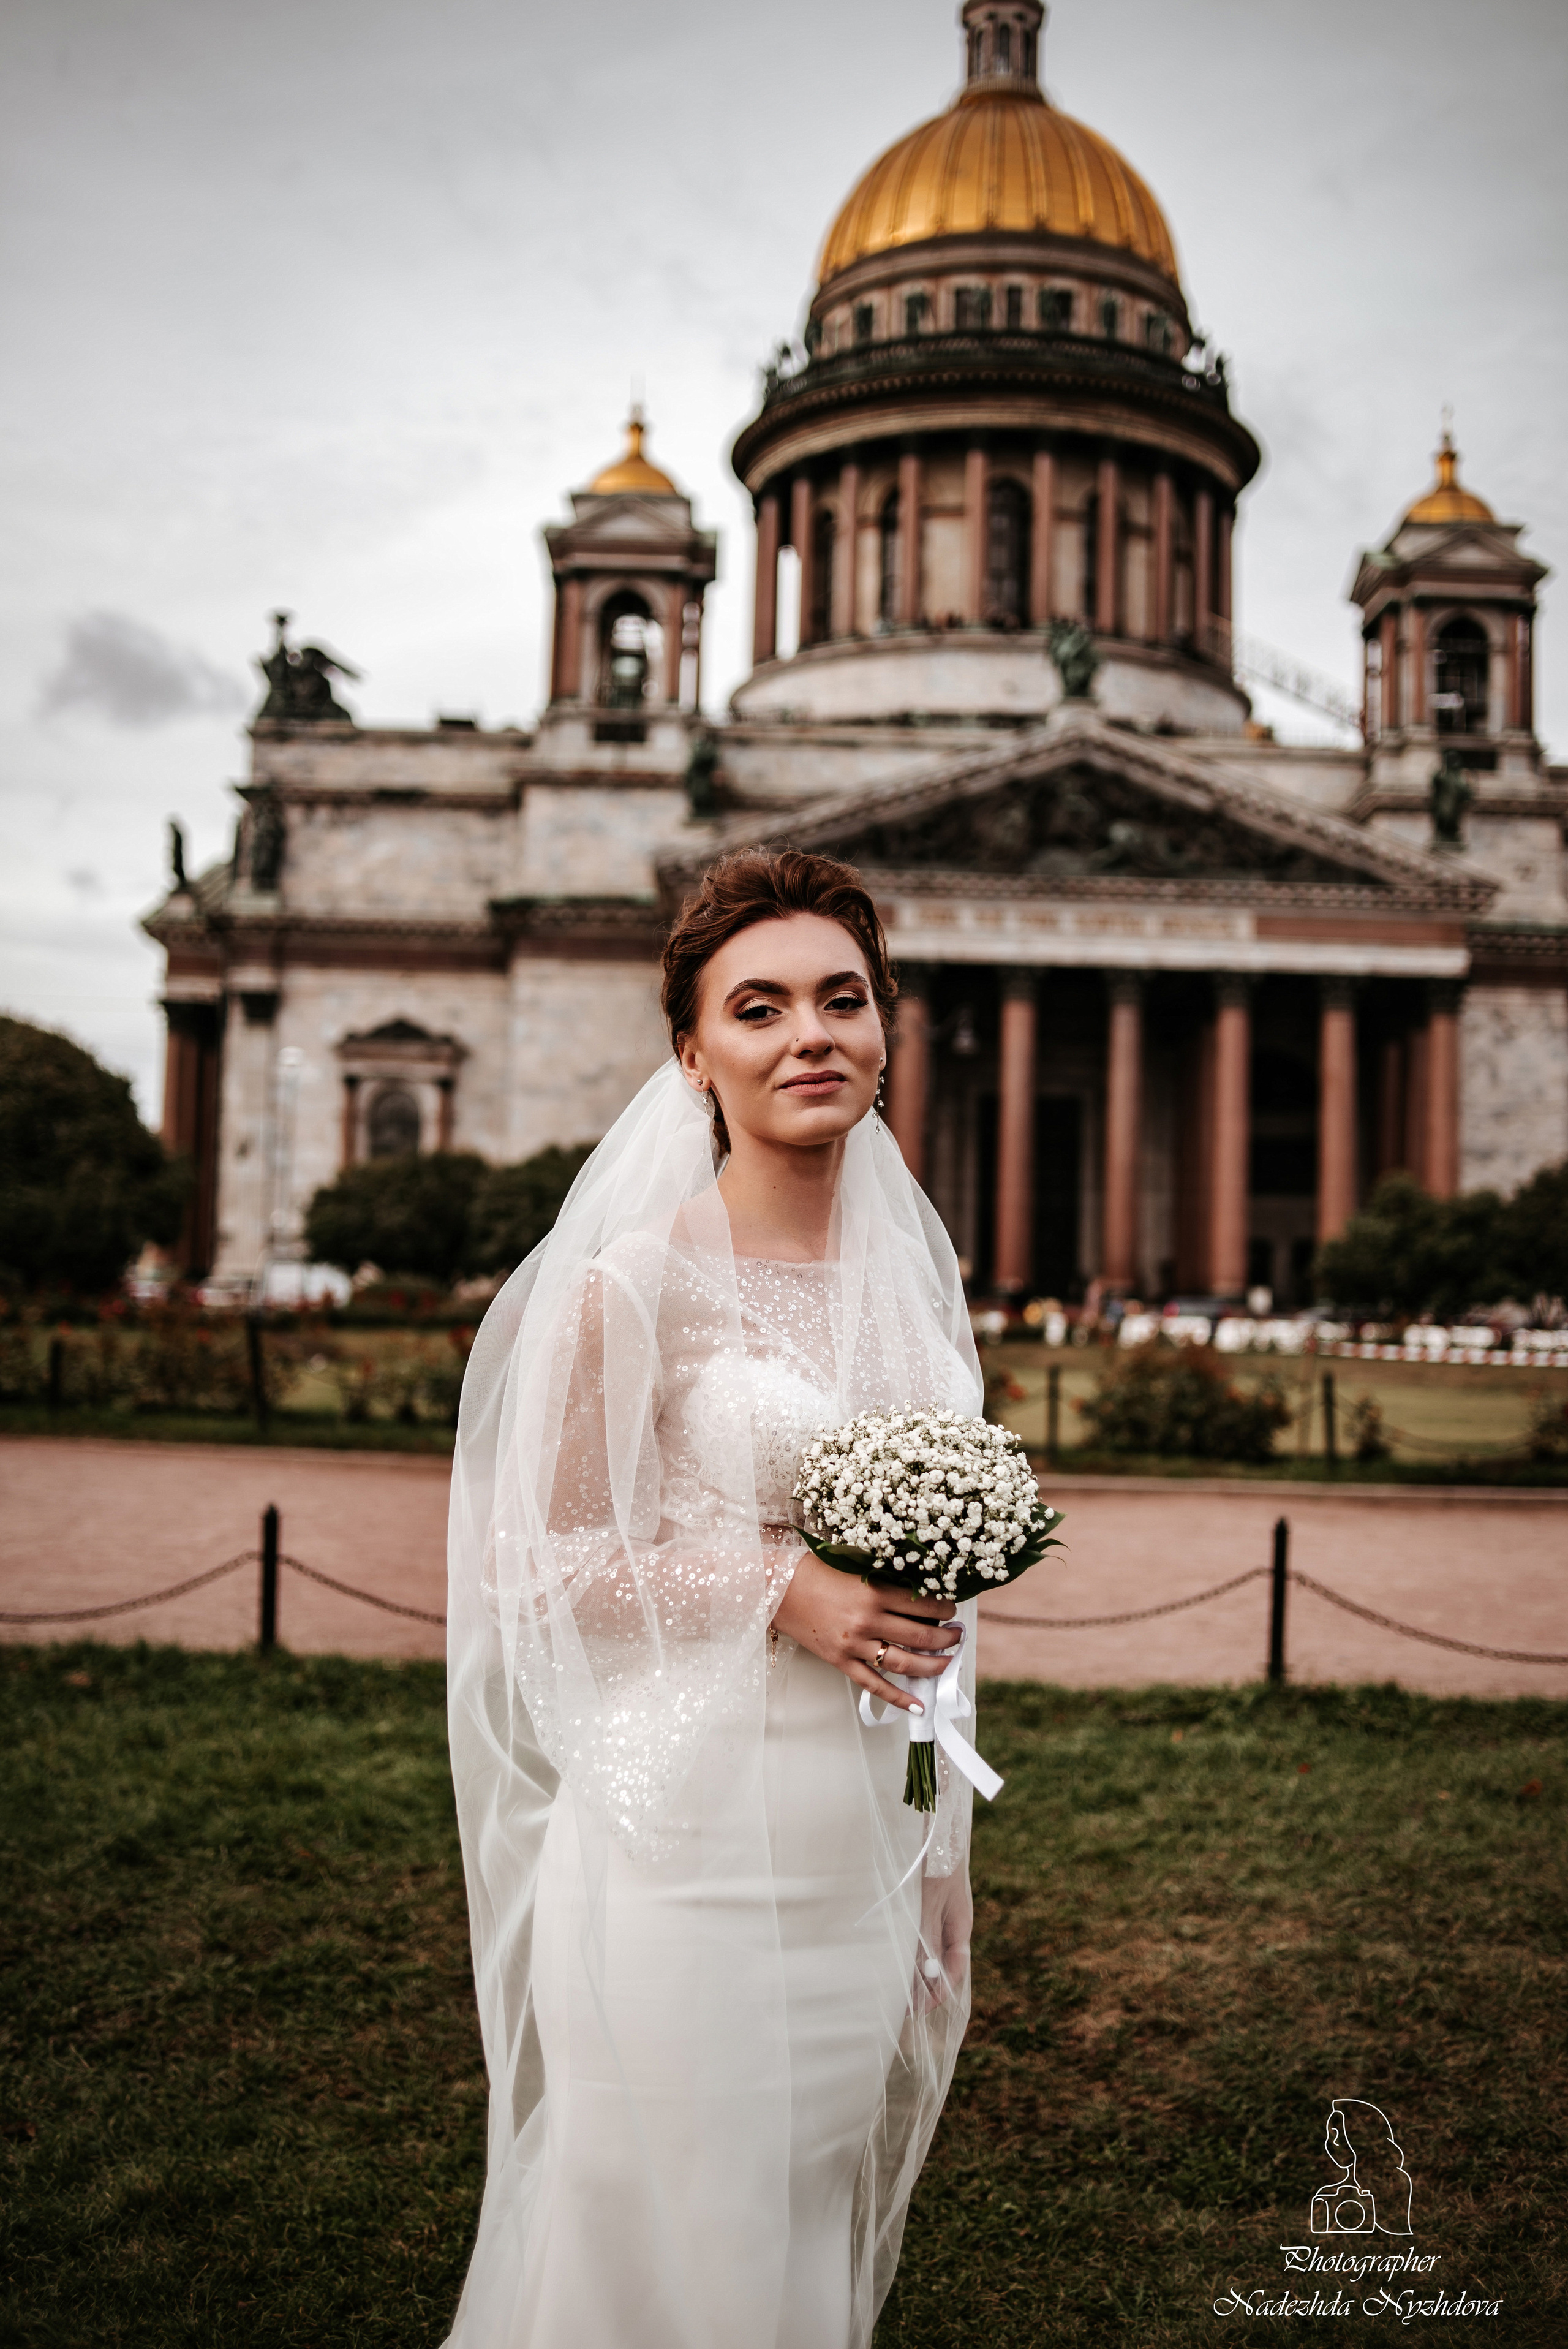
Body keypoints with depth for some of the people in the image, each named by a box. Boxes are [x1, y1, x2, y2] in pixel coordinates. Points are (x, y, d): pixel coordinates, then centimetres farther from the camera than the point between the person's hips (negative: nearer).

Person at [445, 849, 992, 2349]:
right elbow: (537, 1565, -11)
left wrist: (939, 1858, 15)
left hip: (863, 1845, 6)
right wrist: (777, 1584, -20)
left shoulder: (909, 1269, 7)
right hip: (693, 1844, -6)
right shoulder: (637, 1280, -13)